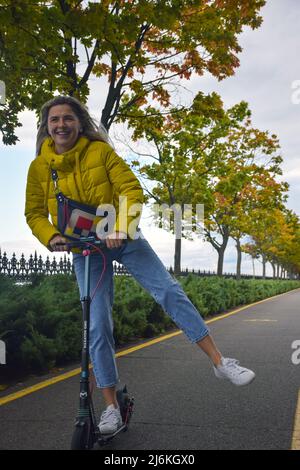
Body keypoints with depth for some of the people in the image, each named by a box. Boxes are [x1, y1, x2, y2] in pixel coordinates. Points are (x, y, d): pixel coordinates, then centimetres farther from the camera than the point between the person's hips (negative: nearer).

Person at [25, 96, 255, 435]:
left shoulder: (101, 150, -6)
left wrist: (121, 227, -26)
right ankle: (111, 406, 11)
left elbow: (131, 188, -11)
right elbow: (35, 213, 4)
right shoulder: (39, 167, -1)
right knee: (98, 327, -3)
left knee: (170, 292, -10)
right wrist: (51, 237, -17)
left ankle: (220, 362, 2)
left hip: (122, 239, -1)